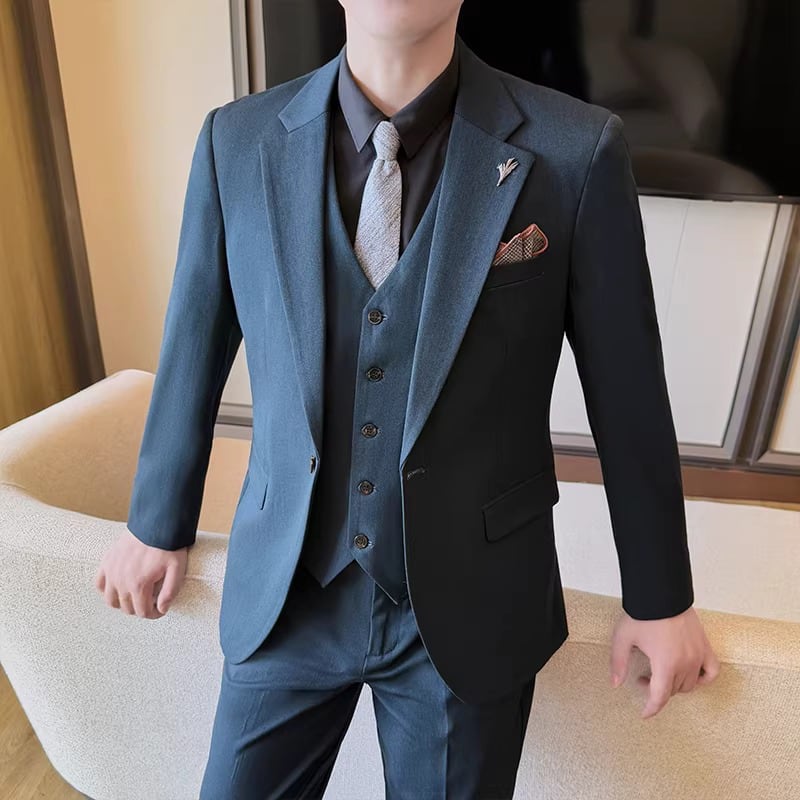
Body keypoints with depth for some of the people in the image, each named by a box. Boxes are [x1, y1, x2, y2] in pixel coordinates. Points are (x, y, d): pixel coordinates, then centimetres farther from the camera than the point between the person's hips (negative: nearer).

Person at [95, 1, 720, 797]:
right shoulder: (236, 140, -6)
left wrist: (659, 595, 4)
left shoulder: (577, 151, -13)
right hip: (283, 593, 2)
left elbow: (627, 395, -5)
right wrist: (156, 522, 15)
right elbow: (193, 349, 4)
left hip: (471, 603, -1)